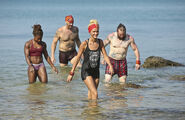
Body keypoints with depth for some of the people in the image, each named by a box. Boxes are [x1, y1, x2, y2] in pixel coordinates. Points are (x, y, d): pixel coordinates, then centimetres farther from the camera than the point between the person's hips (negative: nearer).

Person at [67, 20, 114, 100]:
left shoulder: (100, 42, 0)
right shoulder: (85, 44, -12)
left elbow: (105, 55, 5)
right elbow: (78, 58, -6)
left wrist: (110, 66, -13)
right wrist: (71, 73, -4)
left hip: (96, 71, 5)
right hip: (86, 71, -5)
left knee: (91, 93, 14)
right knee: (95, 93, -17)